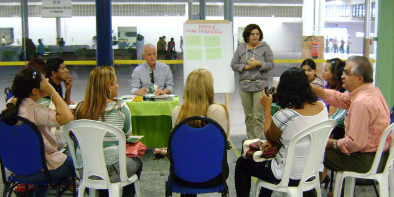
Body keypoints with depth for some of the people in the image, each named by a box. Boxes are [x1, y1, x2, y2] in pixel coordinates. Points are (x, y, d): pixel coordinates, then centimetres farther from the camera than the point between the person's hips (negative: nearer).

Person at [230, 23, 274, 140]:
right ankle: (250, 140, 20)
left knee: (258, 116, -7)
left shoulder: (265, 47, 3)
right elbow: (233, 65, 6)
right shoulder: (241, 48, 8)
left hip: (260, 85, -3)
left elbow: (271, 64, 1)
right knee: (248, 116, 9)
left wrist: (259, 63, -15)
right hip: (244, 85, 3)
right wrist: (246, 66, -8)